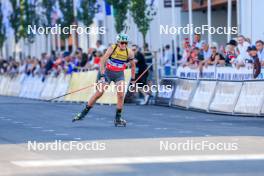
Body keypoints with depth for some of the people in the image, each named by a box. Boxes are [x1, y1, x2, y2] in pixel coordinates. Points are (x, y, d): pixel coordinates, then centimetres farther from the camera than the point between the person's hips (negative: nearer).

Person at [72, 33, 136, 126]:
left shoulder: (129, 52, -9)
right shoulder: (112, 48, -16)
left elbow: (133, 65, 7)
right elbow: (102, 61, -18)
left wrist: (133, 79, 10)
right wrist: (102, 76, -25)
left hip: (119, 75, 2)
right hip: (108, 73, -2)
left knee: (121, 95, -14)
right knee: (98, 93, -6)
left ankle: (118, 118, -3)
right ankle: (83, 113, 5)